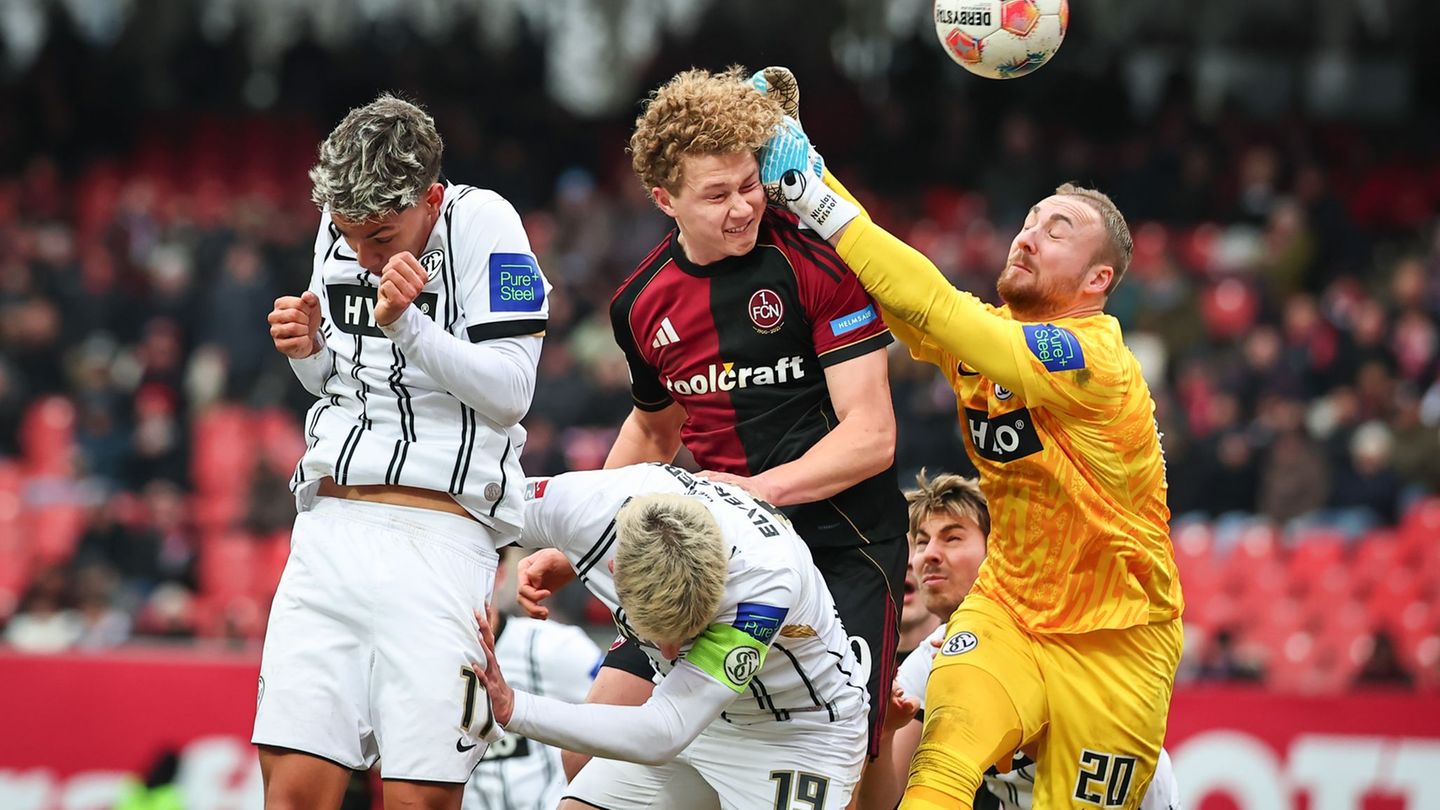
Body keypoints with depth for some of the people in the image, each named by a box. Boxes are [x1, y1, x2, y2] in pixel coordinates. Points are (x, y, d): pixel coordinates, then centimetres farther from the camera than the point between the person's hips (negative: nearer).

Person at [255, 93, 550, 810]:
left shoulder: (481, 223, -6)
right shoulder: (340, 230, 12)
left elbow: (509, 394, -10)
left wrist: (405, 324, -20)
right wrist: (307, 350, 4)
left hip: (436, 534, -5)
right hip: (330, 529, 5)